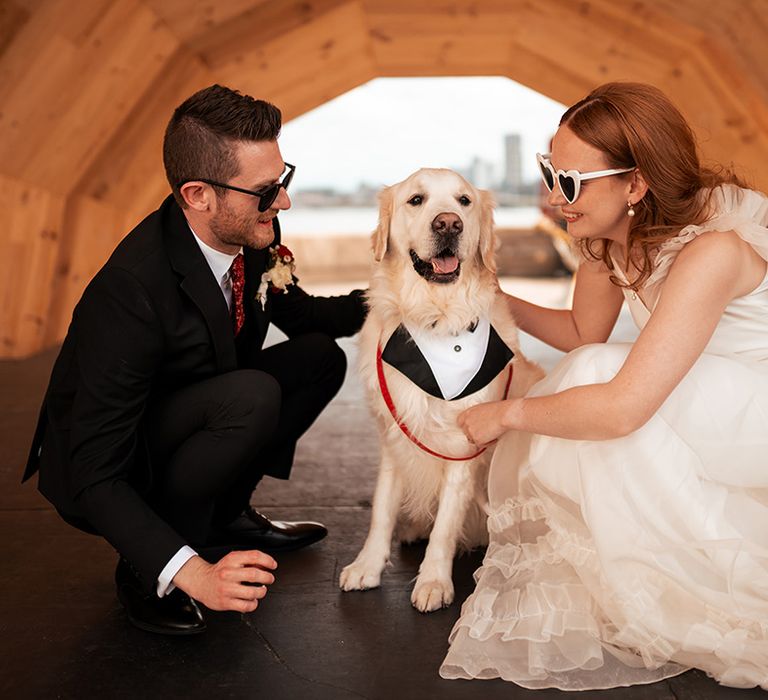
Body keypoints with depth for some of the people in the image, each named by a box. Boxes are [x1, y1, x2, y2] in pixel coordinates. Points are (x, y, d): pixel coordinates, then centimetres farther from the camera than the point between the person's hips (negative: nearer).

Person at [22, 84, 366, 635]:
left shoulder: (251, 235, -13)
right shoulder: (130, 290, -35)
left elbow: (298, 312, 9)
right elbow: (95, 477, -32)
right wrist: (192, 571, -40)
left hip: (187, 415, 8)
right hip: (98, 471, -8)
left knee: (319, 356, -2)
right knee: (254, 396, -31)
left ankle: (226, 514, 10)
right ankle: (145, 575, -11)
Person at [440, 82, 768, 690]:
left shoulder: (713, 249, -33)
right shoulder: (610, 236, -9)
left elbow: (622, 406, -38)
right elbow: (583, 332, 9)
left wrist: (507, 414, -24)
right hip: (708, 402, 8)